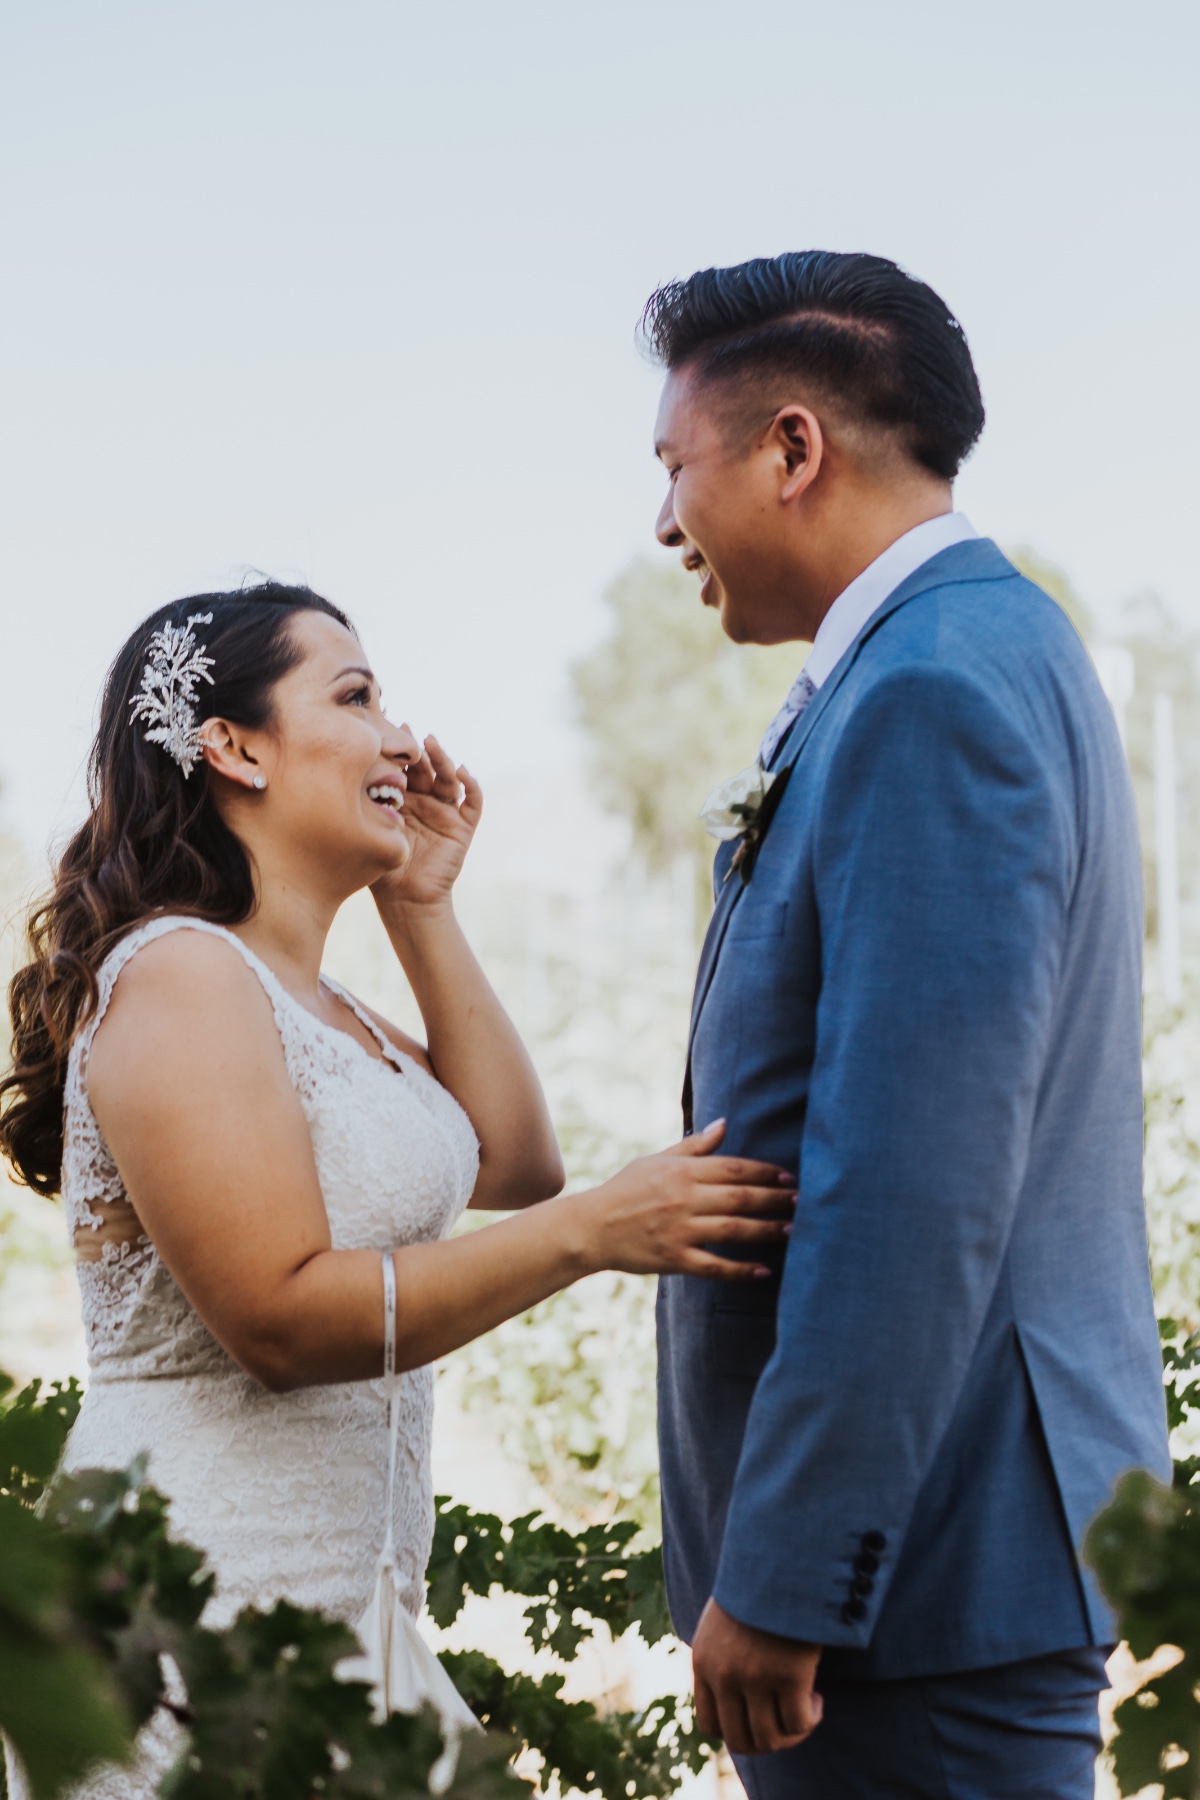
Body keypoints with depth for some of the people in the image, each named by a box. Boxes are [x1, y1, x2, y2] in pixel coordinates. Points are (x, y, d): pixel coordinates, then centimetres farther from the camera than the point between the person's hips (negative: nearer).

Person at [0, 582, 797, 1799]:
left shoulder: (311, 1003, 16)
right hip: (215, 1595, -9)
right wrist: (594, 1231, -25)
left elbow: (512, 1162, 14)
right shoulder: (182, 976, -15)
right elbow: (279, 1315, -22)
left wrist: (423, 912, 10)